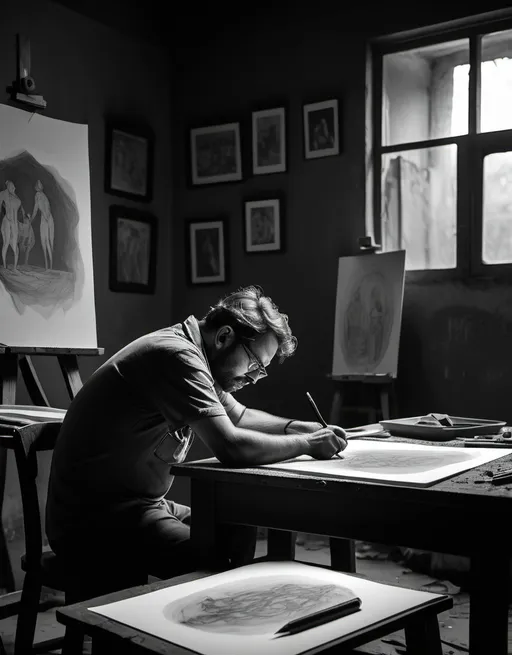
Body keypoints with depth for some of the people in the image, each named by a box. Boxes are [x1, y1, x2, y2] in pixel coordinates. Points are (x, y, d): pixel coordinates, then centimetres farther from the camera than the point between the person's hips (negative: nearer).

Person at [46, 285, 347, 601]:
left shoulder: (195, 356, 9)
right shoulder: (175, 356, -22)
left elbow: (238, 415, 23)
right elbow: (231, 447, -27)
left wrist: (294, 427, 7)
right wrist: (307, 444, -14)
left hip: (138, 503, 10)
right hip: (96, 522, -10)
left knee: (240, 531, 10)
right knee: (220, 569, -21)